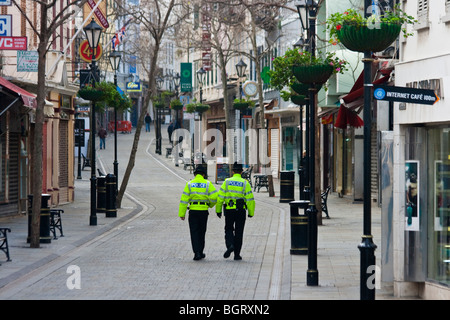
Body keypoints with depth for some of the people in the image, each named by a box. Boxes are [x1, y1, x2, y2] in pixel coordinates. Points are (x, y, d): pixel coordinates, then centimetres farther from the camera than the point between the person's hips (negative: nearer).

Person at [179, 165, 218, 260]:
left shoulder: (189, 184, 0)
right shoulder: (208, 184, -1)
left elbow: (184, 199, -4)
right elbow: (214, 197, -8)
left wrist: (182, 213, -2)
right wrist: (210, 205, 14)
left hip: (193, 211, -1)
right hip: (204, 211, 1)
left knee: (194, 232, 1)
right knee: (201, 233, 14)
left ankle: (197, 253, -10)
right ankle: (200, 252, 21)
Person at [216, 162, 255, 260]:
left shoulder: (226, 182, 0)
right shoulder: (245, 183, -2)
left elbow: (220, 197, -2)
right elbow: (250, 199, -5)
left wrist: (218, 210, 6)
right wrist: (251, 213, 3)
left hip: (229, 210, 0)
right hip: (241, 211, 0)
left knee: (229, 229, 15)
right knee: (238, 232, 8)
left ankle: (230, 245, -13)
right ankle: (237, 254, 9)